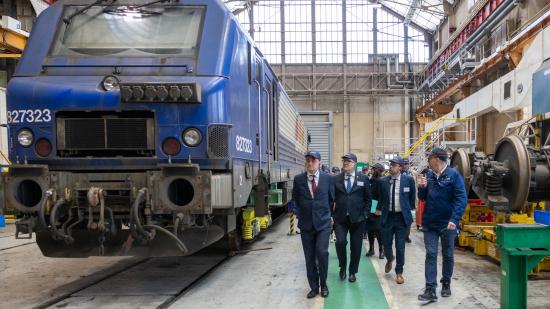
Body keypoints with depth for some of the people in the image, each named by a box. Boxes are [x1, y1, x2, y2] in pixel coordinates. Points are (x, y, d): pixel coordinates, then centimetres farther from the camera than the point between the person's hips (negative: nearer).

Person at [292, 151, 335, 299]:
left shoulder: (327, 178, -1)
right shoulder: (298, 179, 0)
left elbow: (331, 198, 10)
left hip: (323, 222, -1)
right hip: (306, 223, 2)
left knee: (321, 252, -13)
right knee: (309, 257, 6)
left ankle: (323, 284, 8)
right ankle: (314, 287, 20)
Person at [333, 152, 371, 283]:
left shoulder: (363, 179, 3)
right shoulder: (336, 179, 3)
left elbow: (368, 199, 7)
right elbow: (332, 198, 5)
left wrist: (364, 214, -1)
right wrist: (332, 215, -2)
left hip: (357, 218, 0)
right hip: (340, 218, 0)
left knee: (356, 247, 6)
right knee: (340, 242, -16)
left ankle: (352, 272, 25)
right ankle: (342, 267, 11)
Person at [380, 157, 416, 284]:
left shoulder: (408, 180, -4)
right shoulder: (383, 181, 0)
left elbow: (412, 197, 8)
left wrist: (408, 210, 9)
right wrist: (384, 209, 10)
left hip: (401, 217, -2)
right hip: (387, 216, 2)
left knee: (400, 247, 1)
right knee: (387, 244, 8)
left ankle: (399, 272, 16)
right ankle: (390, 259, 41)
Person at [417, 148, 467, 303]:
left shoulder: (453, 175, -11)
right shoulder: (428, 175, 4)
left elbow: (461, 198, -17)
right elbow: (422, 197, 12)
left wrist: (454, 219, -27)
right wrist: (422, 187, -10)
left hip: (447, 223, -3)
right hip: (430, 223, 3)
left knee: (448, 255, 13)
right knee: (430, 255, -1)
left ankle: (446, 284, 31)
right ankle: (430, 290, 0)